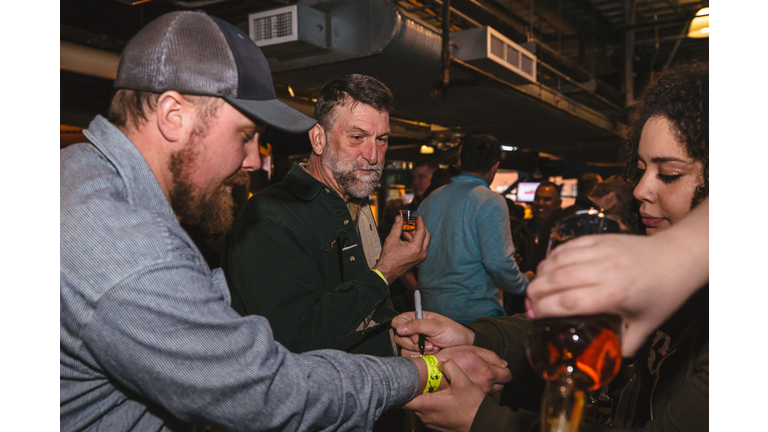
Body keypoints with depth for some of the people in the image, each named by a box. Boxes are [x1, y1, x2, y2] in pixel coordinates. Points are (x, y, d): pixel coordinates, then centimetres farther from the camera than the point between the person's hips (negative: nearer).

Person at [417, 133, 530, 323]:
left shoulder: (430, 199, 8)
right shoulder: (490, 202, -12)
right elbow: (498, 263, -19)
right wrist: (525, 285, 0)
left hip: (431, 307, 7)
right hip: (475, 312, -6)